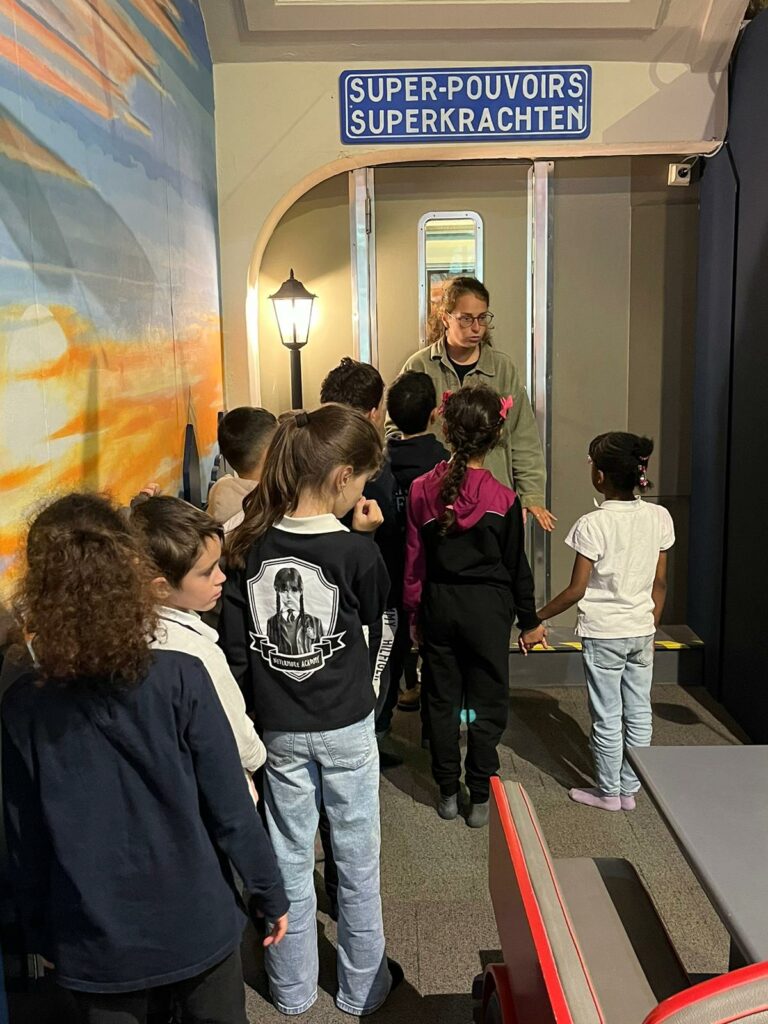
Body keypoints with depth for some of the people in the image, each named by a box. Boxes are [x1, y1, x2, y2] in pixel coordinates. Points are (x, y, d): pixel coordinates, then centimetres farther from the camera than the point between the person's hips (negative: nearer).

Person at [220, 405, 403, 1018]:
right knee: (357, 858, 16)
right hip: (347, 727, -3)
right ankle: (363, 985, 34)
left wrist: (253, 710, 8)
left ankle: (292, 987, 35)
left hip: (280, 731, 3)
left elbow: (234, 648, -6)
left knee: (290, 858, 18)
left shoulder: (249, 548, -10)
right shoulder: (355, 552, -20)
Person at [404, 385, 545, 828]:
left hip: (439, 604, 2)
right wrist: (529, 620, 8)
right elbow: (517, 566, -5)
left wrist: (415, 611, 12)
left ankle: (448, 792, 25)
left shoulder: (422, 490, -7)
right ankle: (480, 798, 18)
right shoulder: (504, 499, -13)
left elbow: (414, 559, 0)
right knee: (487, 703, 10)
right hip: (488, 608, -2)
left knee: (442, 699, 15)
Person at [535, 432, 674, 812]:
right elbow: (660, 583, 4)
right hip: (642, 634, 5)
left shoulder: (592, 525, -18)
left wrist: (537, 617, -3)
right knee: (638, 714, 15)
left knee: (607, 718, 9)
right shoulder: (660, 518, -3)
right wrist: (649, 626, 17)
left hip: (603, 635, -5)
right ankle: (630, 789, 27)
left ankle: (608, 791, 23)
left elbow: (576, 590, -15)